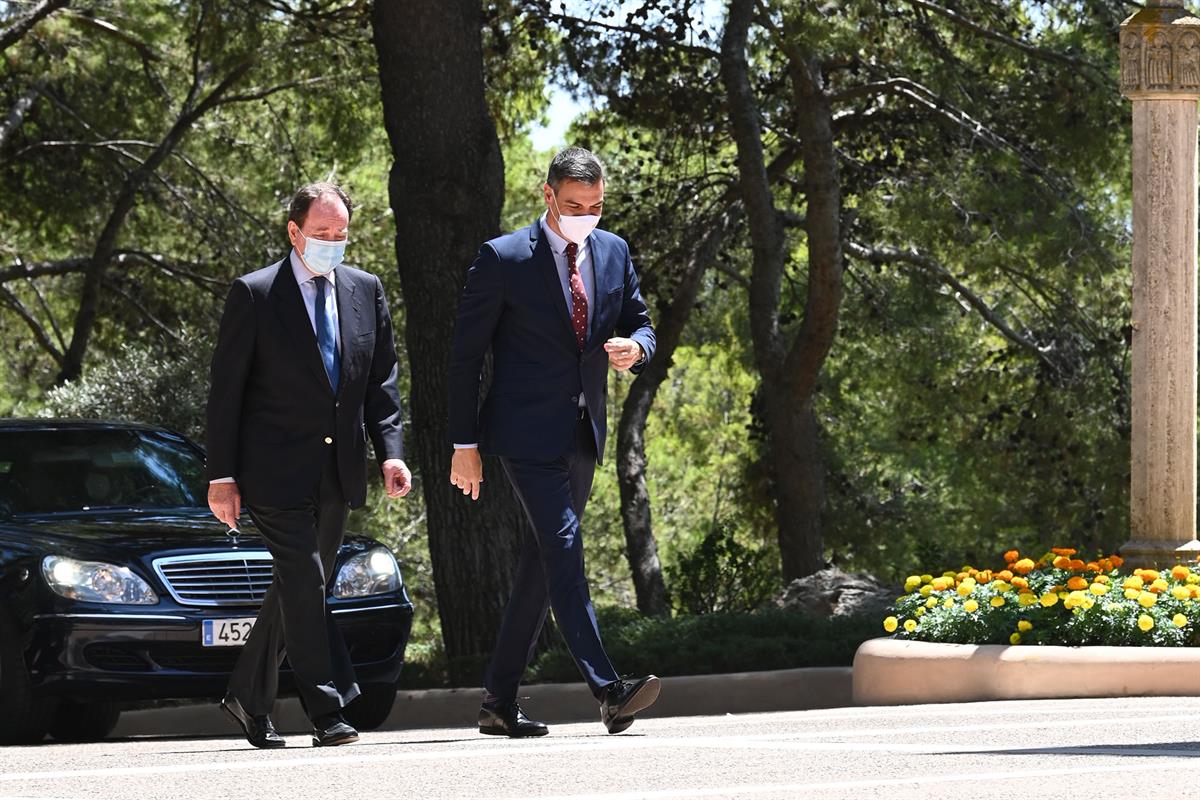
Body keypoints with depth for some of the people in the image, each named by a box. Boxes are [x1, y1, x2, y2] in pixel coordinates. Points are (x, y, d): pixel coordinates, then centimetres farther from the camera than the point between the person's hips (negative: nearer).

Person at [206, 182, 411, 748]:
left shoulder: (365, 291, 9)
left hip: (337, 469, 6)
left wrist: (390, 452, -2)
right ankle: (327, 712, -14)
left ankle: (248, 696, 26)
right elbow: (225, 391, -5)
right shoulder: (254, 295, -6)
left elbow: (381, 381, 11)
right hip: (275, 468, -5)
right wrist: (221, 475, -10)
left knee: (297, 587, 12)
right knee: (304, 580, -14)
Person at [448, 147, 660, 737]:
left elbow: (639, 325, 18)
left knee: (542, 565, 9)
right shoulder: (503, 258, -6)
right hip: (527, 433, -6)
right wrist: (465, 443, -6)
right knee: (563, 550, -18)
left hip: (583, 436, 6)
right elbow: (465, 354, -4)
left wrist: (635, 348, -9)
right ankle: (607, 692, -28)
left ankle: (500, 703, 16)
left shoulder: (614, 254, 9)